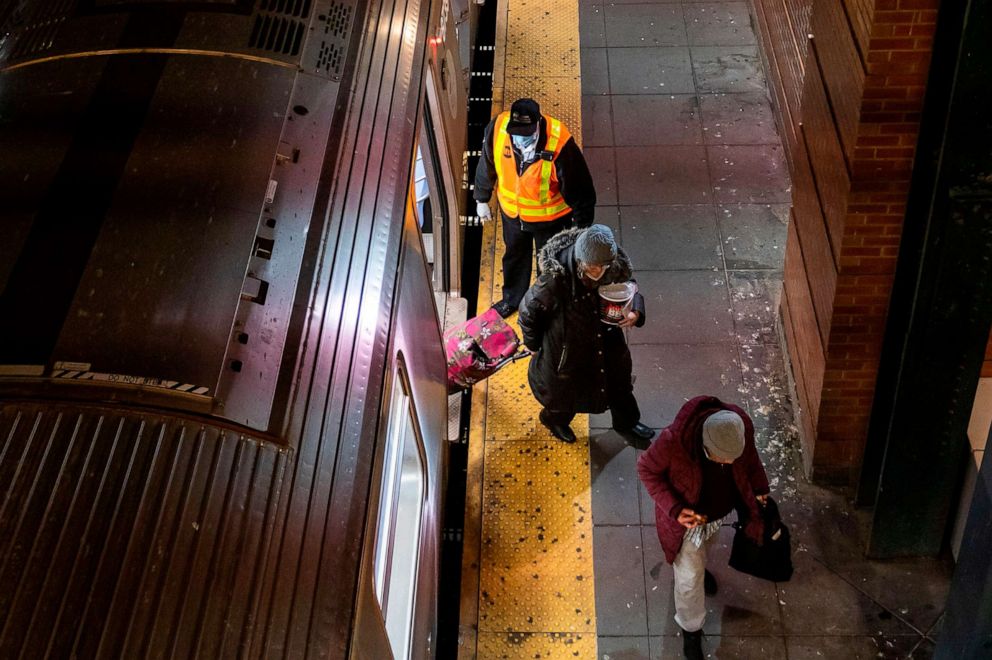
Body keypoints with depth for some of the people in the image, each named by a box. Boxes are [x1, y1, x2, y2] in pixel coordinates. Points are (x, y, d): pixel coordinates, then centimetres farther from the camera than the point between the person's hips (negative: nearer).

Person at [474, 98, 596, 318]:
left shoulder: (559, 144, -37)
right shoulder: (498, 128, -27)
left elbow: (580, 190, -24)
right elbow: (486, 166, -5)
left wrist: (582, 229, -14)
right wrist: (481, 199, 8)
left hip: (550, 217, -3)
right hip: (511, 211, 4)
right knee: (514, 256, 30)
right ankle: (512, 298, 58)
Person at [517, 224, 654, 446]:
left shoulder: (615, 266, -24)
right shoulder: (557, 278, -38)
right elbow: (529, 311, -22)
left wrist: (635, 312, -23)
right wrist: (535, 346, -5)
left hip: (607, 344, 4)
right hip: (568, 352, -4)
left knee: (620, 384, 29)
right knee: (564, 394, 25)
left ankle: (627, 422, 60)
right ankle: (555, 420, 61)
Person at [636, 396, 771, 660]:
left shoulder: (741, 425, -31)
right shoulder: (673, 440, -43)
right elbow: (647, 469, -22)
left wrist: (759, 488, -6)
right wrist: (673, 508, -30)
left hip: (720, 511, 4)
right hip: (687, 516, -4)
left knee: (704, 546, 36)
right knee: (690, 578, 14)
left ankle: (698, 566, 71)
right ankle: (691, 629, 43)